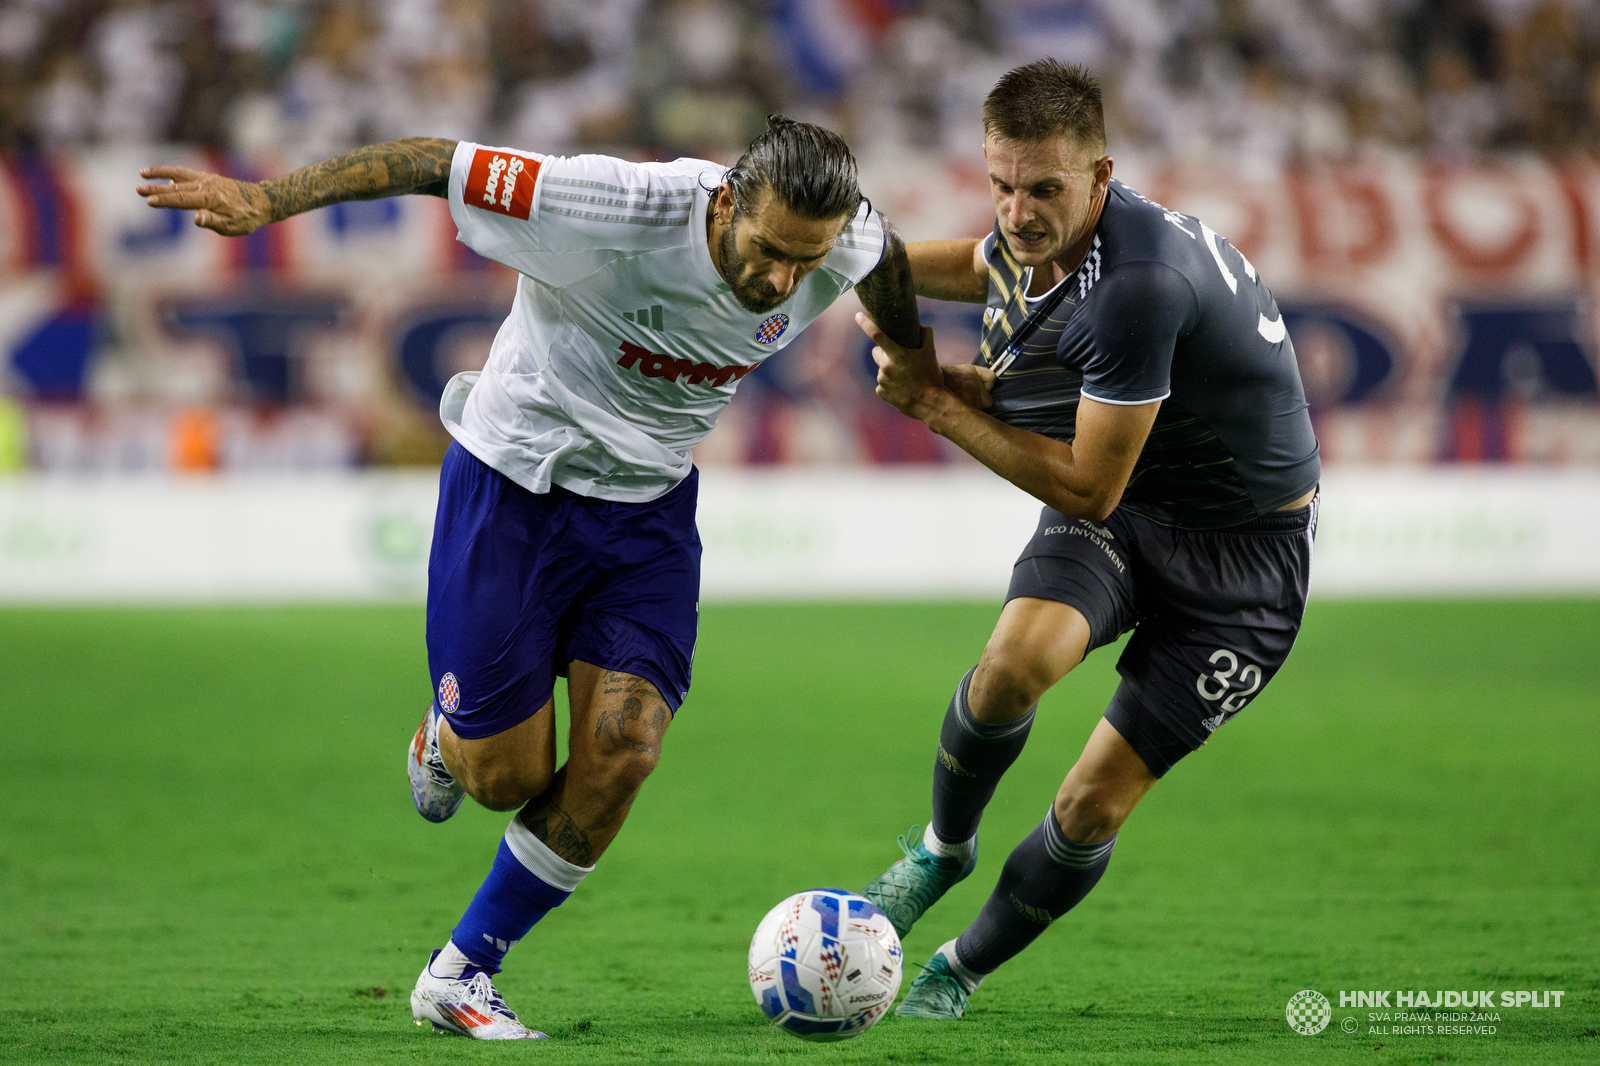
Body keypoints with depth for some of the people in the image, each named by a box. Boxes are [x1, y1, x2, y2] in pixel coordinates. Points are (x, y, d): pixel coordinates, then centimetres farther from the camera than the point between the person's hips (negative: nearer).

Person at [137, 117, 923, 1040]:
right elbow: (443, 164, -26)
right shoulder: (617, 210, -32)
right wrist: (270, 198, -30)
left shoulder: (848, 247, -17)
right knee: (506, 779, -2)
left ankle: (460, 977, 6)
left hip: (648, 507, 4)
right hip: (513, 481, -4)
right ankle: (449, 737, 38)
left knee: (622, 753, -12)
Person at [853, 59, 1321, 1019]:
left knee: (1093, 808, -6)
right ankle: (943, 847, 4)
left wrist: (937, 403, -17)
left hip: (1245, 548, -6)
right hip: (1124, 516, 6)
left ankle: (963, 970, 19)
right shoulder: (1038, 236, -6)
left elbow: (1087, 488, -25)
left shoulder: (1137, 286, -33)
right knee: (1016, 663, -25)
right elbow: (987, 264, 23)